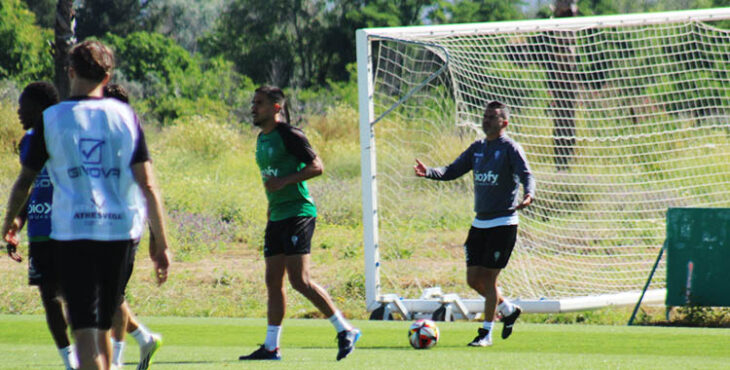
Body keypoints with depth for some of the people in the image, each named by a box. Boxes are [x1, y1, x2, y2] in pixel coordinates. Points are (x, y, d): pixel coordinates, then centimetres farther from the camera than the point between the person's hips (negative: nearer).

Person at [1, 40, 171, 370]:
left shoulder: (51, 119, 0)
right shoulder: (125, 116, 4)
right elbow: (148, 184, -1)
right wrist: (161, 242, 3)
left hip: (71, 233, -3)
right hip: (122, 231, 3)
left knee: (85, 331, -6)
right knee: (102, 324, 20)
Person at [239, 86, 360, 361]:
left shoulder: (289, 135, -11)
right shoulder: (262, 139, 16)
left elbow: (316, 166, -15)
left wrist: (284, 182, -22)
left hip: (298, 212, -9)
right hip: (277, 216, 9)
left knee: (299, 280, -13)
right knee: (273, 281, 7)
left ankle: (345, 331, -4)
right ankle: (271, 347, 10)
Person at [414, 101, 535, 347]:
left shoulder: (510, 148, -9)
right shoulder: (478, 148, 11)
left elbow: (526, 174, -22)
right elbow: (452, 171, 13)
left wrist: (528, 195, -43)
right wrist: (429, 173, -7)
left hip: (503, 223, -7)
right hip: (480, 222, 7)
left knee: (488, 278, -6)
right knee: (473, 278, 6)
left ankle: (486, 333, 5)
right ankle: (509, 310, 28)